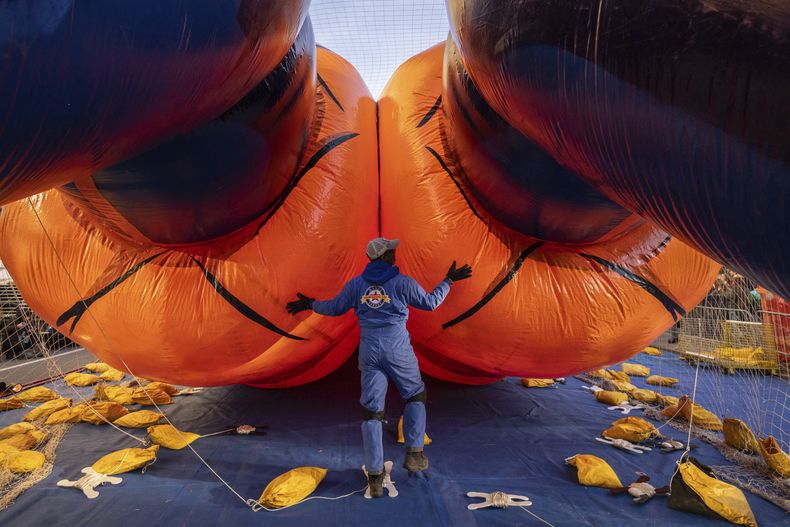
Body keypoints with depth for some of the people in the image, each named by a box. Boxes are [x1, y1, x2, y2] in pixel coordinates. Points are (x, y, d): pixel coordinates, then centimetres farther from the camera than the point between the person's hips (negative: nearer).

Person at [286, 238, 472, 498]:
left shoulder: (356, 284, 6)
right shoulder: (402, 282, -4)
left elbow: (334, 308, 14)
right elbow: (430, 303, 4)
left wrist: (309, 304, 31)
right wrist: (449, 280, 15)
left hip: (369, 352, 3)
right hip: (397, 351, -3)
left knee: (371, 411, 8)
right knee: (415, 396, 21)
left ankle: (375, 476, 11)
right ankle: (414, 453, 16)